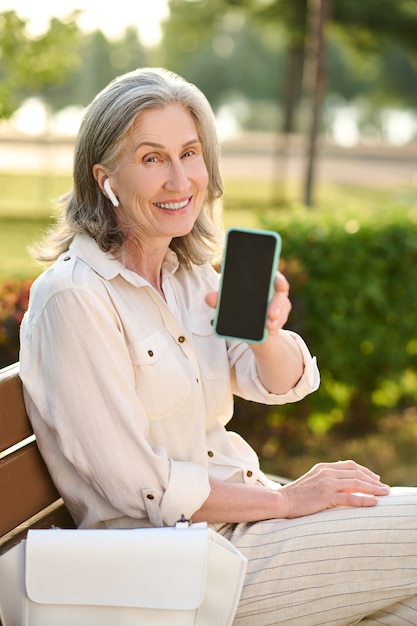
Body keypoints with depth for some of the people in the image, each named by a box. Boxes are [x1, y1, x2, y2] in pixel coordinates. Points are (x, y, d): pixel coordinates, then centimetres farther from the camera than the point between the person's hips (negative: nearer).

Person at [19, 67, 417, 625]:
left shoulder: (191, 270, 7)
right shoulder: (74, 296, -18)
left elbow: (285, 385, -2)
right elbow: (142, 486, -19)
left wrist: (266, 332, -24)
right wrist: (284, 501, -12)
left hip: (238, 505, 7)